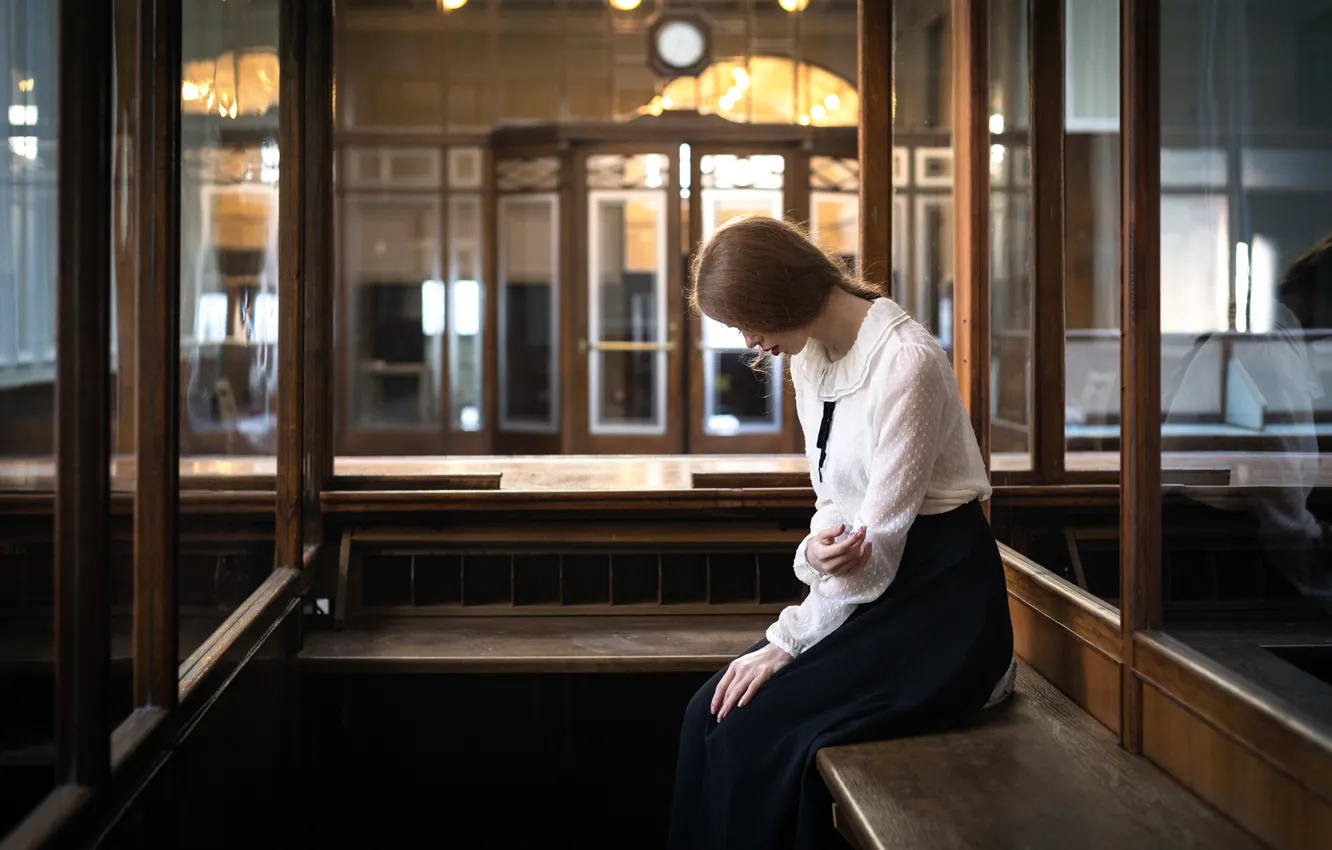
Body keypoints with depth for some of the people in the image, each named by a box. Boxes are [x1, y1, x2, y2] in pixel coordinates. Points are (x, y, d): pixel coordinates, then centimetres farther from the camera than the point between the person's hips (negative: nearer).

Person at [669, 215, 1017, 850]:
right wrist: (816, 550, -15)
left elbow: (882, 534, -19)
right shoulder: (808, 360, 8)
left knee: (758, 729, -21)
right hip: (865, 591, 8)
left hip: (938, 599, -8)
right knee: (710, 715, -9)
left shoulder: (907, 360, -19)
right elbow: (835, 499, 10)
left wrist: (788, 642, -16)